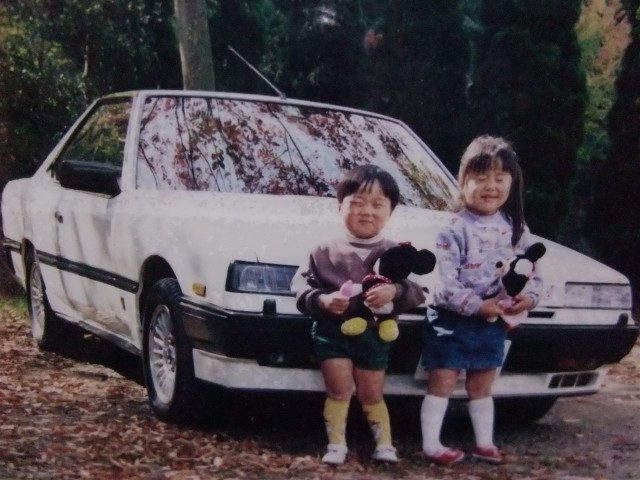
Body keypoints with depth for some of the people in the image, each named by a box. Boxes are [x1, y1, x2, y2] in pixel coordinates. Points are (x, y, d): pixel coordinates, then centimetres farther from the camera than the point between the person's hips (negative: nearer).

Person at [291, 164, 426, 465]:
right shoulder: (326, 253, -4)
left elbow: (419, 290, -9)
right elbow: (301, 285, -6)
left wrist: (395, 291, -28)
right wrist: (321, 300, -24)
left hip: (373, 334, 1)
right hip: (332, 331, -1)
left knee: (371, 395, 10)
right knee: (339, 391, -1)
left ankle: (384, 444, 23)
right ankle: (337, 445, 11)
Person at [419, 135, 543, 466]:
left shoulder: (516, 228, 2)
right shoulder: (455, 229, -16)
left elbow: (532, 269, 6)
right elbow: (444, 282, -21)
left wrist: (530, 296, -14)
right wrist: (477, 305, -27)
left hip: (494, 321, 5)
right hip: (452, 319, -5)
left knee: (482, 385, 17)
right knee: (442, 382, 1)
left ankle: (485, 442, 27)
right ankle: (431, 445, 8)